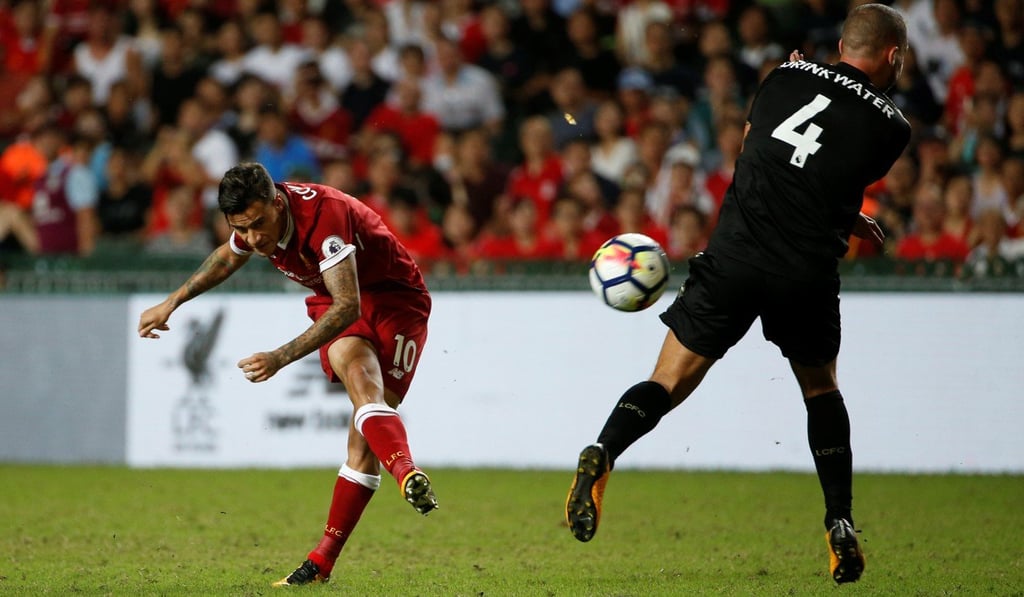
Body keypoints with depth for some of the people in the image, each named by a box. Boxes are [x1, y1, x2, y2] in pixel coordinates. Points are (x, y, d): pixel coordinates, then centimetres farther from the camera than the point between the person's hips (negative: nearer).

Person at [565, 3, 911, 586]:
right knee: (822, 388, 23)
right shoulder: (892, 128, 5)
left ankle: (603, 454, -25)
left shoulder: (791, 76, 12)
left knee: (668, 384, 2)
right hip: (807, 274, -1)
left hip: (735, 258, 1)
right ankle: (842, 530, 20)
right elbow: (843, 181, 15)